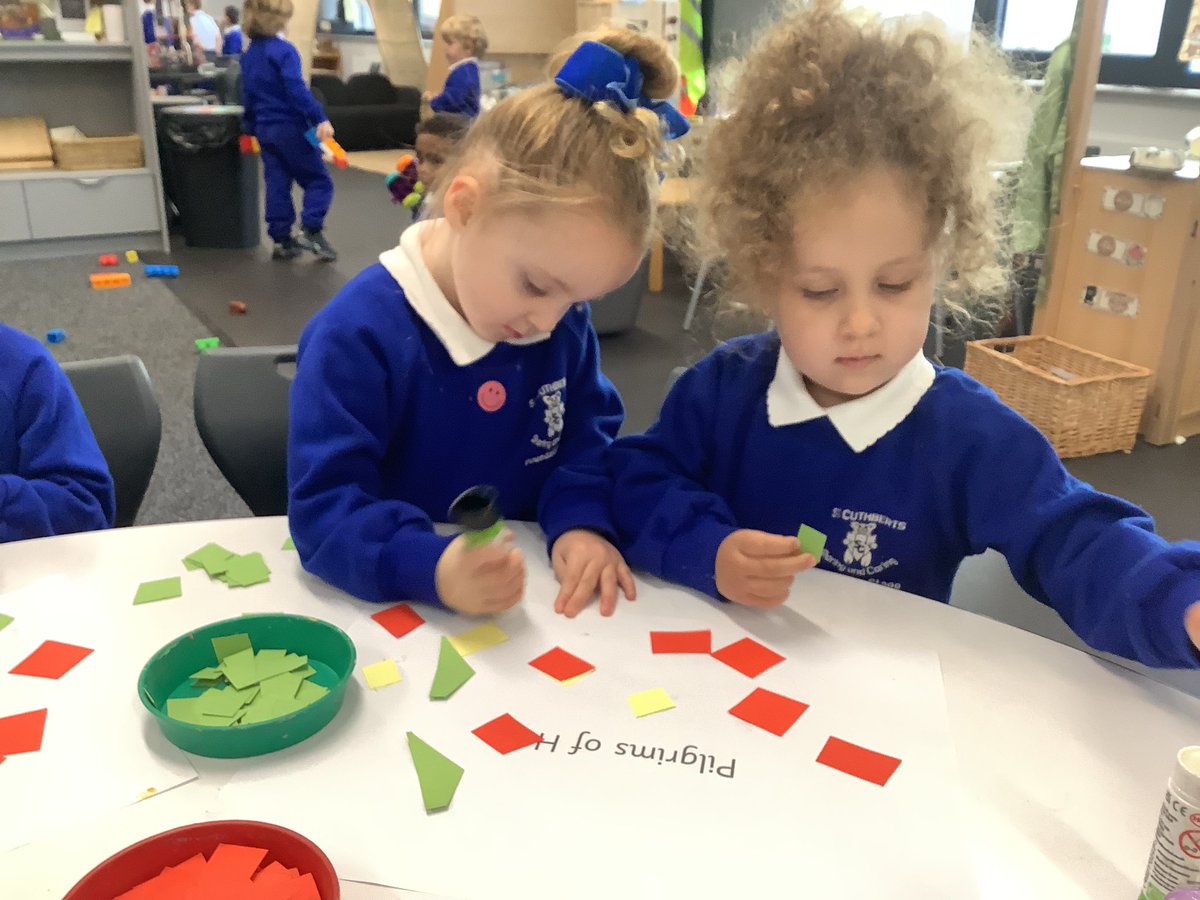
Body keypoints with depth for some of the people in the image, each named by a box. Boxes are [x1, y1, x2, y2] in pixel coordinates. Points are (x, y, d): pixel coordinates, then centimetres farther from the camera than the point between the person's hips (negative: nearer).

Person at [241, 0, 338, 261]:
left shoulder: (248, 56, 11)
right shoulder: (283, 50, -13)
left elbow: (247, 96, 17)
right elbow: (297, 89, -23)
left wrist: (251, 128, 25)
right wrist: (320, 118, -26)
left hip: (264, 129, 7)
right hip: (291, 126, -7)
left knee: (277, 184, 10)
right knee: (318, 180, 0)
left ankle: (282, 239, 10)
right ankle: (311, 230, -14)